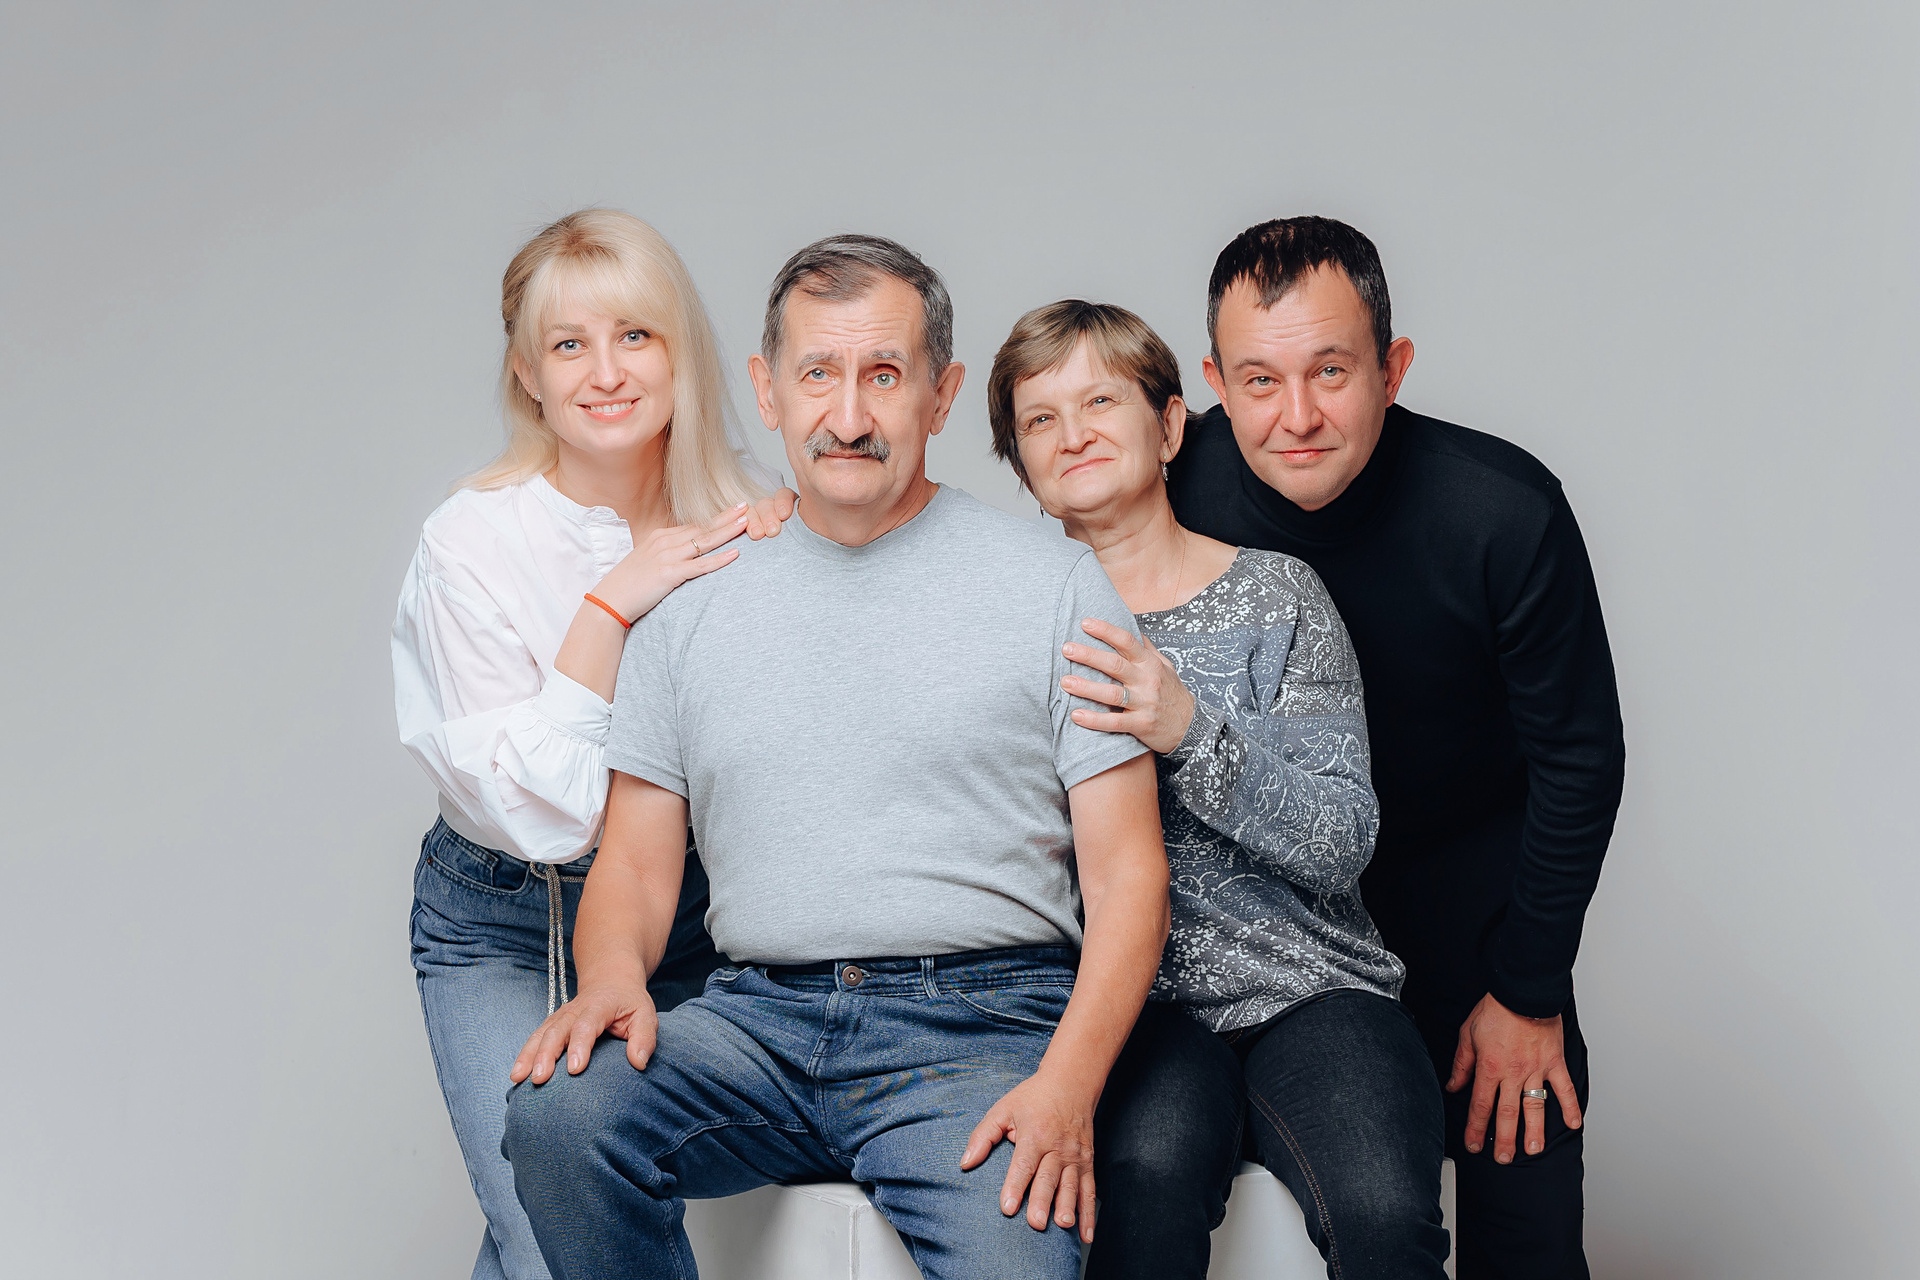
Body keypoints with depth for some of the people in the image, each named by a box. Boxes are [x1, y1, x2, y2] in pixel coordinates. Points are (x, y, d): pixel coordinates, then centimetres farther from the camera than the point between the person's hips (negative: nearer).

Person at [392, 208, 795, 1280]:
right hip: (506, 933, -2)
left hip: (690, 916, 3)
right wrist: (610, 607, -24)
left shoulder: (744, 525, -5)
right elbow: (537, 812, -19)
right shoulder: (473, 543, -14)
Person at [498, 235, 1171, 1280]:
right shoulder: (692, 601, 13)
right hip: (760, 1019, 3)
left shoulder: (1056, 585, 5)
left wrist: (1067, 1084, -14)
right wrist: (611, 982, -10)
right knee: (557, 1117, -24)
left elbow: (1128, 872, 1)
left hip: (980, 1021, -3)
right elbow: (635, 861, 14)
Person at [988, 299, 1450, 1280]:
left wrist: (1189, 733, -21)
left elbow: (1343, 845, -7)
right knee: (1145, 1175, -33)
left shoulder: (1276, 593, 5)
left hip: (1307, 984, 0)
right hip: (1135, 995, 0)